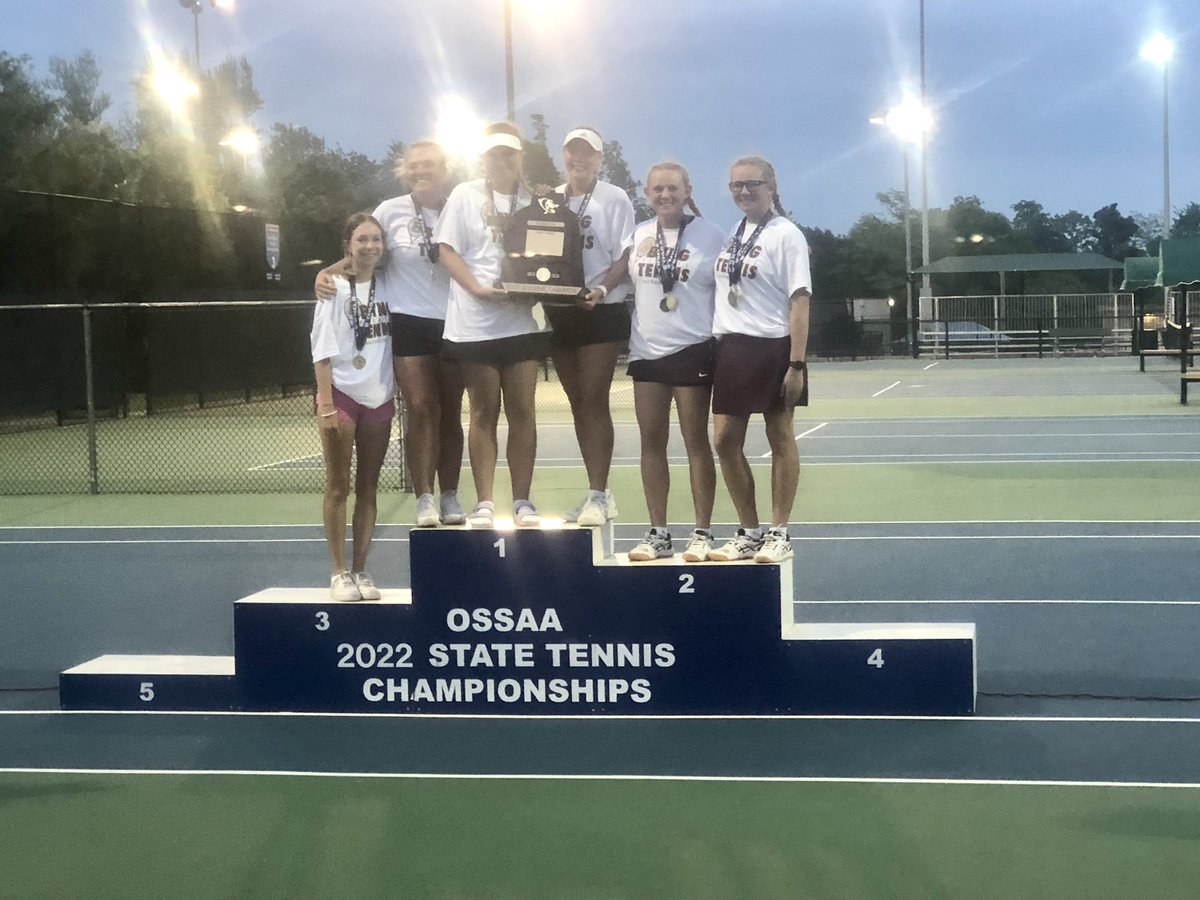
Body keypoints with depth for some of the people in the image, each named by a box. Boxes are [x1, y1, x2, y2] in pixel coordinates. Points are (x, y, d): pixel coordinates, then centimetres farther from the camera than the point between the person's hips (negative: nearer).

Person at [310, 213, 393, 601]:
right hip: (341, 394, -4)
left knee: (368, 488, 6)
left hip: (379, 396, 4)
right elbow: (322, 349, -8)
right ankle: (340, 573, 6)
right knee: (338, 487, 0)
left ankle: (360, 570, 12)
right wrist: (326, 403, -14)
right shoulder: (335, 288, -5)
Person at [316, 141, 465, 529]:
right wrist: (327, 273, -10)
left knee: (450, 412, 5)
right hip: (409, 322, -2)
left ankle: (450, 496, 12)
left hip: (452, 323, 2)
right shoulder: (391, 211, 1)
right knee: (421, 407, -10)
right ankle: (425, 497, -7)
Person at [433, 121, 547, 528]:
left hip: (522, 321, 2)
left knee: (522, 411, 1)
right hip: (475, 321, -1)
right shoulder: (465, 196, 5)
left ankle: (522, 501, 7)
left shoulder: (534, 200, 10)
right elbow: (447, 250, 0)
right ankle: (484, 502, 6)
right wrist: (478, 288, -14)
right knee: (484, 412, 2)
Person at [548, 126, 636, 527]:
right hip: (560, 312, 5)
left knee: (595, 401, -8)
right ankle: (597, 492, 15)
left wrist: (601, 289, -23)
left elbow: (625, 257, -7)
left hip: (601, 311, -5)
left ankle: (598, 495, -5)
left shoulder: (614, 199, -2)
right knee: (577, 402, 8)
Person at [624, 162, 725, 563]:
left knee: (696, 441, 0)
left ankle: (702, 533, 7)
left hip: (692, 349, -4)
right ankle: (658, 533, 13)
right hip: (646, 350, 4)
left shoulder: (710, 235, -3)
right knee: (651, 441, 5)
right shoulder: (638, 235, 8)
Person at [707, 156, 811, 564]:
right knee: (725, 441, 4)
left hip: (773, 347, -6)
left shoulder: (786, 235, -8)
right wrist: (713, 345, 11)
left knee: (780, 438, 5)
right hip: (731, 347, 7)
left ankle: (778, 534, 14)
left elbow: (799, 301, -12)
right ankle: (749, 533, 17)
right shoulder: (732, 235, 12)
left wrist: (797, 363, -17)